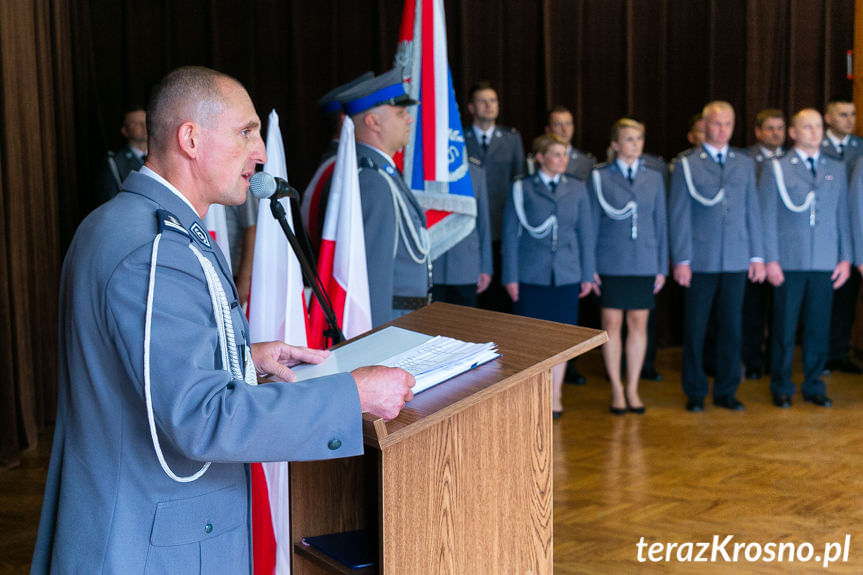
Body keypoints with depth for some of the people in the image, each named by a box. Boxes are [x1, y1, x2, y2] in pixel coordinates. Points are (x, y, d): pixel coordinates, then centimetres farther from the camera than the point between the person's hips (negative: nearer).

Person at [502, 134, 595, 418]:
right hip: (531, 275, -2)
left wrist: (587, 274, 7)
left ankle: (555, 396, 15)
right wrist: (510, 277, -3)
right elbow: (510, 234, 1)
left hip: (566, 276, 2)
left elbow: (585, 233, 10)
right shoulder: (521, 190, 1)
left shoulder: (577, 189, 9)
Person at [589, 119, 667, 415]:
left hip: (644, 263, 2)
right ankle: (616, 389, 13)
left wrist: (662, 266, 6)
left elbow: (660, 223, 9)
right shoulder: (599, 177, 0)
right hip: (611, 263, -2)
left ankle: (632, 388, 16)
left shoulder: (654, 178, 8)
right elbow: (592, 222, 0)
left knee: (639, 324, 5)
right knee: (612, 324, 2)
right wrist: (589, 266, -3)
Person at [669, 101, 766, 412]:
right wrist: (681, 260, -8)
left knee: (731, 328, 7)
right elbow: (678, 214, -2)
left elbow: (752, 211, 12)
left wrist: (757, 256, 7)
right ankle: (695, 392, 15)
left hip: (736, 259, 3)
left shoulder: (745, 164, 11)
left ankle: (726, 391, 18)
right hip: (700, 260, -3)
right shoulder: (686, 164, 0)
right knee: (695, 328, 3)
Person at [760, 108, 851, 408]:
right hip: (789, 262, -3)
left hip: (825, 264, 3)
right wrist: (770, 260, -7)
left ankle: (814, 386, 17)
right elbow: (767, 217, -1)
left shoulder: (836, 169, 13)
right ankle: (781, 388, 14)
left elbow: (843, 216, 13)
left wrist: (845, 258, 7)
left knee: (818, 328, 5)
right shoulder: (776, 169, 3)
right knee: (784, 328, 2)